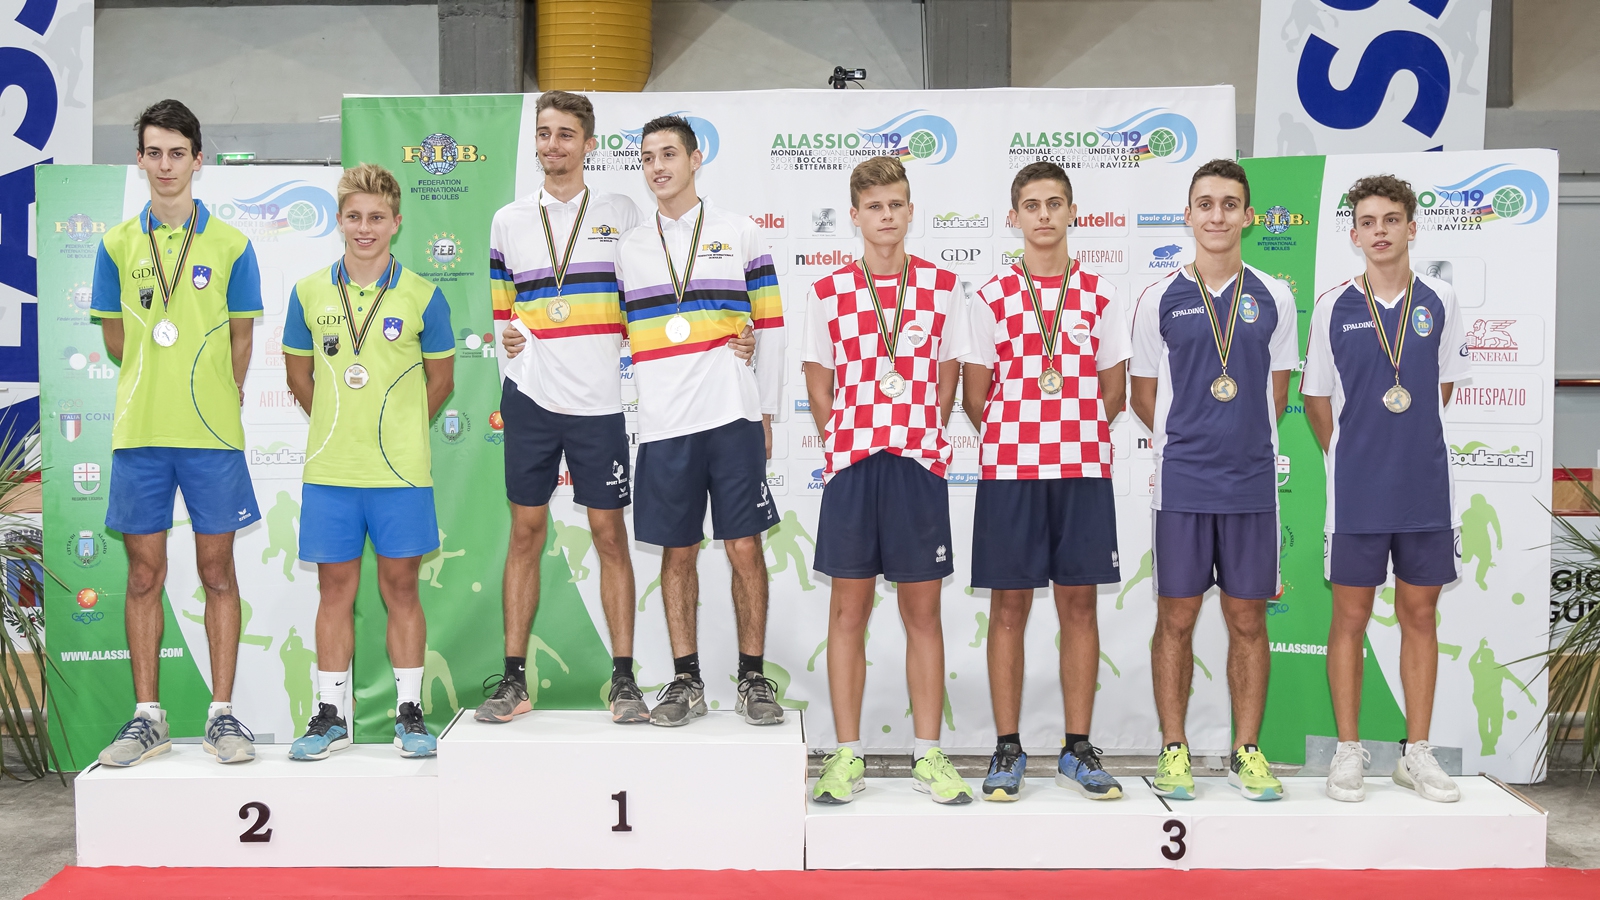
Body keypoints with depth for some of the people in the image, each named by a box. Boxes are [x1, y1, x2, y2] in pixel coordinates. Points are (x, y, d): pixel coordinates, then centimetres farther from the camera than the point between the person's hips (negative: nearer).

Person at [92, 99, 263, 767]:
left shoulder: (231, 245, 2)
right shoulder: (117, 245, 7)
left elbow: (240, 340, 7)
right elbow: (114, 338, 13)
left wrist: (212, 396, 7)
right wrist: (155, 386, 12)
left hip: (213, 433, -1)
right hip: (138, 432, 2)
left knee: (217, 569, 2)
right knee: (144, 572, 5)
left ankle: (222, 713, 9)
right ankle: (147, 717, 14)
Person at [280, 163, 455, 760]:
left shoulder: (422, 296, 0)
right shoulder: (309, 292, 5)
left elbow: (441, 377, 9)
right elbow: (298, 372, 15)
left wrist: (398, 431, 6)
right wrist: (335, 426, 9)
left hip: (401, 470, -1)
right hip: (329, 469, 2)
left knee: (401, 587, 5)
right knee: (335, 588, 7)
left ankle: (410, 712, 15)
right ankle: (331, 715, 17)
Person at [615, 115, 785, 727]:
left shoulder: (739, 234, 7)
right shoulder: (629, 249, 12)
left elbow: (770, 326, 8)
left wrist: (765, 412, 5)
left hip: (733, 416, -2)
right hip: (663, 423, 2)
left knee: (745, 548, 0)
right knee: (677, 553, 6)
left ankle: (752, 678, 11)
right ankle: (686, 681, 17)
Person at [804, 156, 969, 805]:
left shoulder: (943, 287, 5)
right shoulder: (827, 293, 5)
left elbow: (946, 383, 8)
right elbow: (820, 387, 9)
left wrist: (914, 443, 2)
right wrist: (845, 450, 3)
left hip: (920, 464, 0)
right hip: (851, 464, 0)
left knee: (922, 610, 5)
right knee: (848, 609, 4)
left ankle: (928, 756, 14)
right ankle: (847, 756, 13)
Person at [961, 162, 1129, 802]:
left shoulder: (1099, 295, 7)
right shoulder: (991, 298, 3)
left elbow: (1112, 391, 9)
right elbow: (976, 396, 4)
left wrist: (1072, 435, 3)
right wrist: (1017, 437, 2)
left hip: (1083, 468, 2)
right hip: (1009, 470, -1)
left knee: (1079, 605, 5)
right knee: (1009, 607, 2)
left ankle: (1077, 749, 15)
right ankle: (1008, 749, 12)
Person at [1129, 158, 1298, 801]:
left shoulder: (1272, 298, 6)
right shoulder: (1161, 299, 2)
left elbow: (1276, 391, 13)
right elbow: (1144, 395, 8)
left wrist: (1245, 440, 5)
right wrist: (1182, 441, 4)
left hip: (1253, 481, 1)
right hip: (1181, 482, -1)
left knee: (1248, 618, 6)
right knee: (1176, 618, 3)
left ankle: (1246, 752, 17)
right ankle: (1174, 751, 13)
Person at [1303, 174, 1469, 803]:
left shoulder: (1439, 303, 3)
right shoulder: (1334, 307, 0)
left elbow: (1445, 385, 14)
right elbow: (1317, 397, 7)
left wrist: (1407, 442, 10)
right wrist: (1347, 454, 4)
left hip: (1426, 485, 2)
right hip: (1357, 489, -2)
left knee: (1420, 613, 8)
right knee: (1351, 614, 2)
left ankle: (1417, 752, 18)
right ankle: (1348, 752, 12)